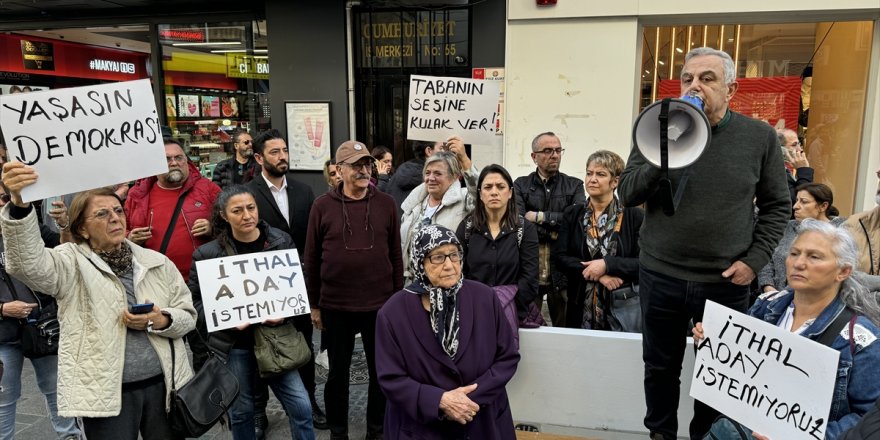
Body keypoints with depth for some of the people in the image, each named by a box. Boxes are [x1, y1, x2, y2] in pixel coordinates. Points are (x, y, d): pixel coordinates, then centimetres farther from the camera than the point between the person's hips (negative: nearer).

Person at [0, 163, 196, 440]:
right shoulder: (72, 263, -3)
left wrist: (161, 321, -14)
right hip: (107, 393, -3)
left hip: (162, 385, 4)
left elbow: (188, 315, 8)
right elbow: (27, 263, -25)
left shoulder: (157, 262, 7)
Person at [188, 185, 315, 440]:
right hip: (233, 344, -1)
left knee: (301, 406, 0)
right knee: (240, 411, 13)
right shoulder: (208, 253, -6)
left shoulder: (282, 241, -2)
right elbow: (194, 303, -2)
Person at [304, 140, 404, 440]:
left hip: (380, 305, 1)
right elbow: (311, 258, 0)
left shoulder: (386, 204, -1)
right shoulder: (322, 206, -4)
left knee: (381, 371, 13)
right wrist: (314, 305, 1)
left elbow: (396, 255, 3)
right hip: (335, 306, -1)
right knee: (338, 372, 15)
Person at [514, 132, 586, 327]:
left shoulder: (574, 185, 9)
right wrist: (553, 232, -11)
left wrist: (541, 217, -9)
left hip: (562, 268, 0)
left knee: (565, 327, 6)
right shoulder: (521, 185, 6)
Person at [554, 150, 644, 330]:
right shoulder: (572, 214, 6)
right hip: (581, 307, 2)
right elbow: (560, 257, -3)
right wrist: (597, 274, -15)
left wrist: (607, 265, -19)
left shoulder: (635, 215, -3)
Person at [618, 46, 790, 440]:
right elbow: (626, 194, -8)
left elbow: (777, 205, 4)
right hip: (661, 276, 0)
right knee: (660, 366, 15)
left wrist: (755, 260, -6)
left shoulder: (760, 137, -2)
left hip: (727, 282, 0)